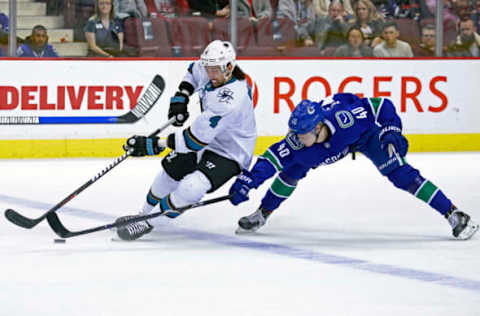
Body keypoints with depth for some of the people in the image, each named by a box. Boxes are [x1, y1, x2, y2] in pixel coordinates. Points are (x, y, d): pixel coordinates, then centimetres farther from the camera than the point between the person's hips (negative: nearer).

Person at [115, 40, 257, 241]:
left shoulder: (230, 101, -38)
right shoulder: (213, 72, -13)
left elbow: (194, 140, -36)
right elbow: (193, 72, 16)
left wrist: (153, 145, -33)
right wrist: (180, 98, 1)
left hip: (229, 154, -9)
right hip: (206, 139, 9)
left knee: (191, 189, -26)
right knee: (170, 171, 16)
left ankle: (148, 223, -7)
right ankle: (143, 214, 39)